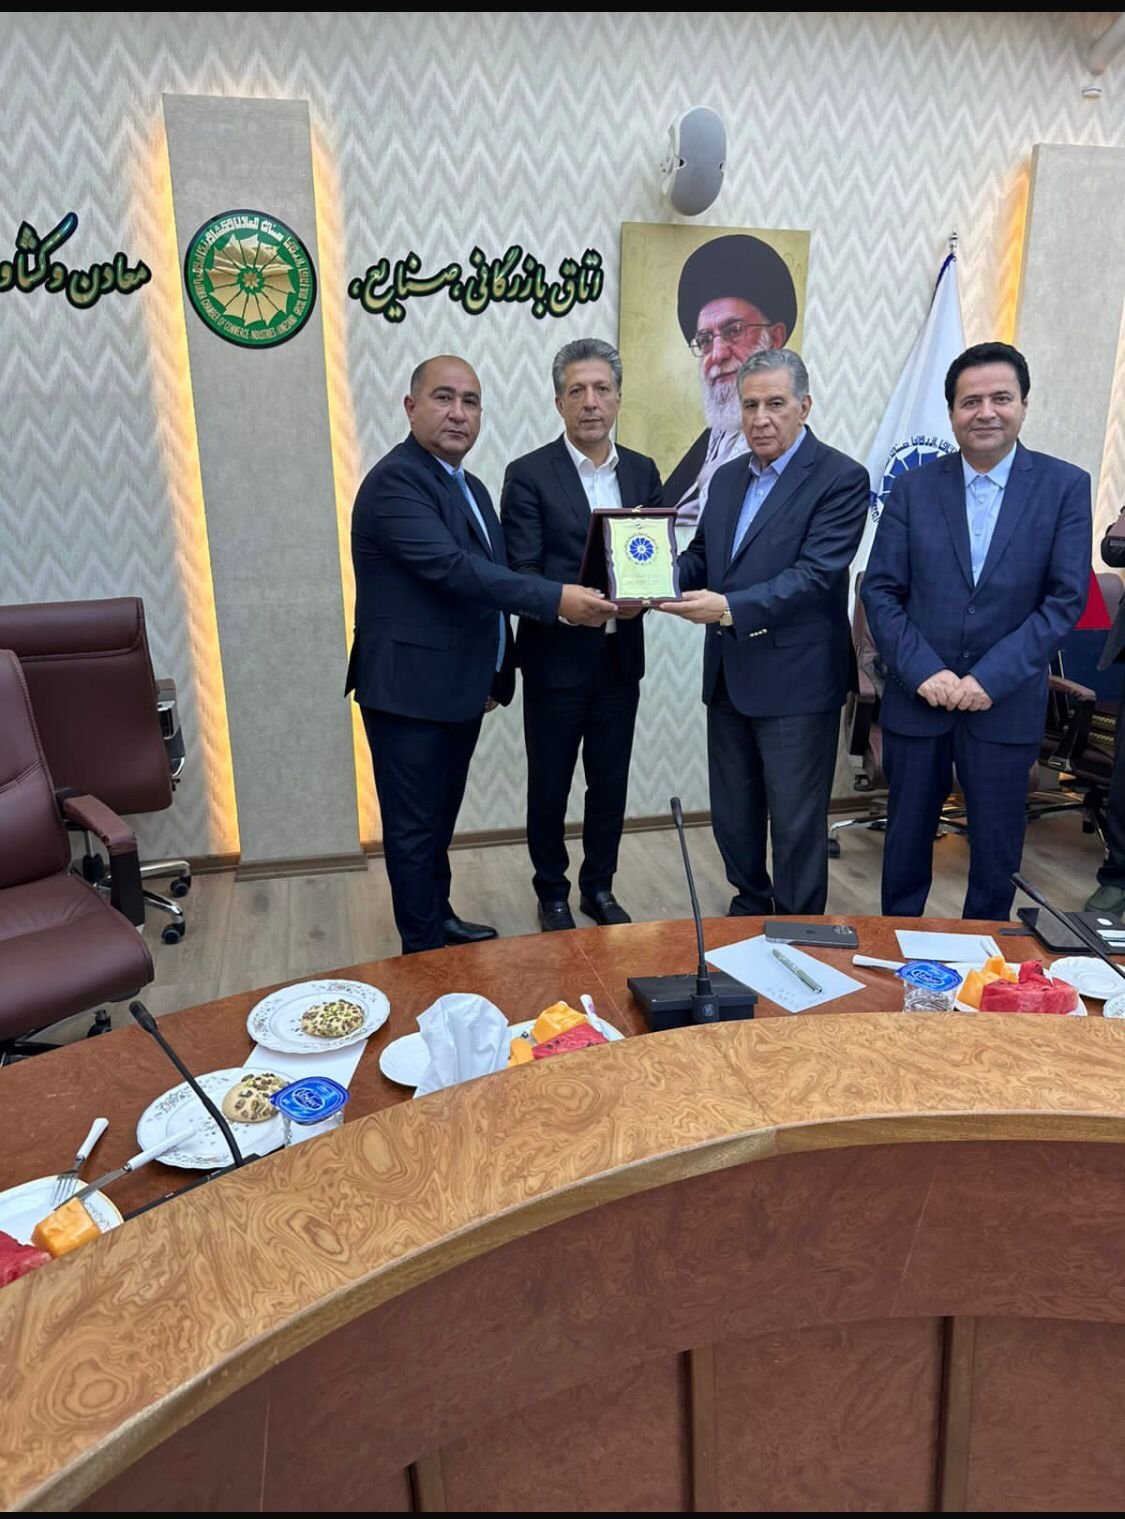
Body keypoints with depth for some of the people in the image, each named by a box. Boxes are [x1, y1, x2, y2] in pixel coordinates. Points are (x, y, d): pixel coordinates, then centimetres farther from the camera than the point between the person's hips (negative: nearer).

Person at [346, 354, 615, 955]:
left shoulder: (470, 487, 14)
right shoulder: (395, 480, -16)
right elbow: (451, 567, -28)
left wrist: (494, 673, 19)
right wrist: (556, 599, -32)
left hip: (459, 690, 9)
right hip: (410, 689, -9)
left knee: (440, 818, 20)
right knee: (415, 827, 3)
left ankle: (439, 918, 36)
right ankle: (423, 951, 15)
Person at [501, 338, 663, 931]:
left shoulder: (642, 471, 7)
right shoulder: (529, 474, -7)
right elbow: (520, 574, -12)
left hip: (621, 655, 4)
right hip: (557, 656, -4)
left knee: (610, 781, 14)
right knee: (549, 785, 9)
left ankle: (599, 886, 33)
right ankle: (552, 894, 28)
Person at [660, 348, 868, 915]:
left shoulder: (841, 478, -10)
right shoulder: (727, 477, 12)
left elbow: (815, 574, -20)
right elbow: (701, 555, 14)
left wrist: (730, 607, -31)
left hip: (796, 680, -7)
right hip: (728, 675, 7)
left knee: (796, 824, 5)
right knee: (732, 817, 17)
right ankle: (750, 908, 37)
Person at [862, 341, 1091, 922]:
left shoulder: (1065, 486, -1)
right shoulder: (913, 488, 2)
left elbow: (1066, 598, -6)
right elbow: (880, 591, -2)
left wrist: (992, 678, -15)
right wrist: (923, 671, -14)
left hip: (1007, 705, -1)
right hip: (917, 699, 1)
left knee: (996, 847, 10)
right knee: (907, 837, 13)